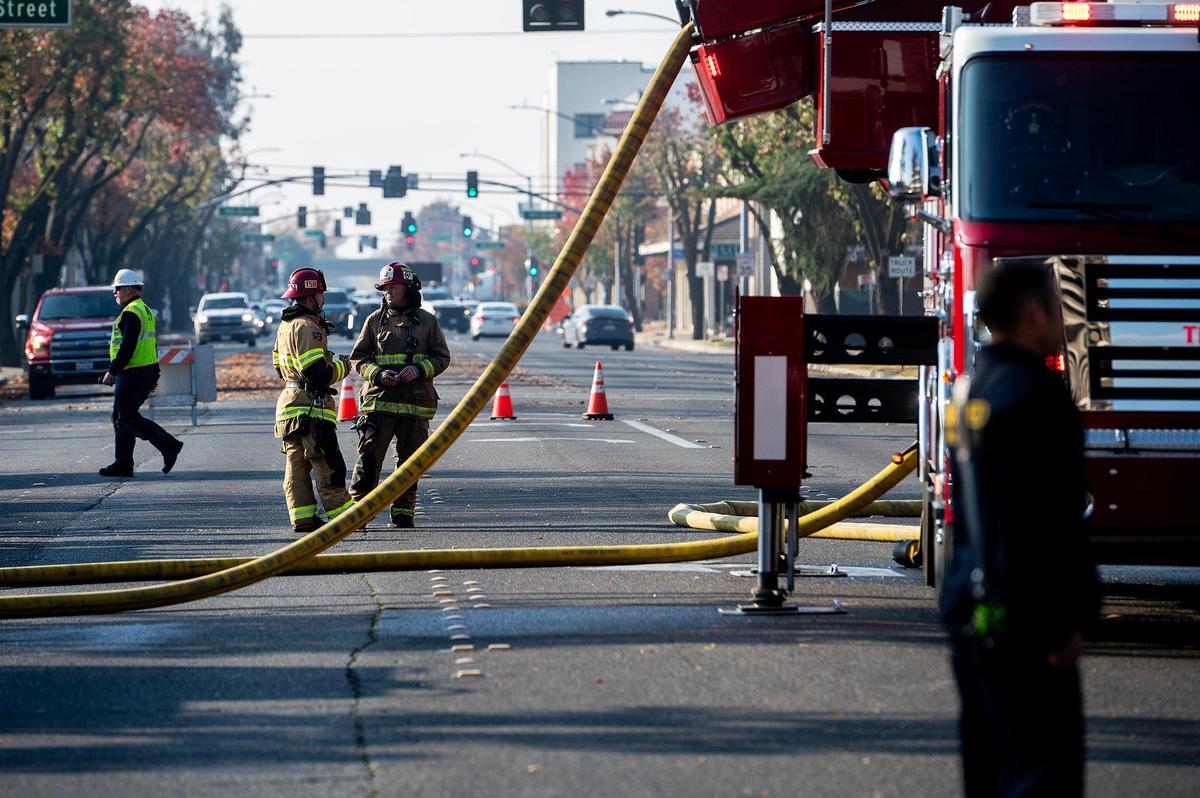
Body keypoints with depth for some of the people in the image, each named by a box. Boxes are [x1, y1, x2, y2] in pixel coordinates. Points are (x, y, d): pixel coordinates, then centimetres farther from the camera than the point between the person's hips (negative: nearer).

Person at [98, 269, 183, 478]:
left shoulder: (131, 313, -15)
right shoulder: (145, 310, 18)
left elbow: (127, 347, -23)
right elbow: (152, 347, 21)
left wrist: (112, 371, -21)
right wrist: (154, 376, 23)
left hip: (132, 374, -10)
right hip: (146, 372, 10)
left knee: (128, 419, -9)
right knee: (121, 417, 13)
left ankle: (169, 445, -15)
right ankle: (123, 464, 13)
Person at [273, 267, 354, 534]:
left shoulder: (285, 326, 17)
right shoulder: (307, 327, -15)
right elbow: (318, 372, -21)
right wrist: (343, 367, -4)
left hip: (289, 401, 10)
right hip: (310, 405, -10)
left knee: (297, 464, 8)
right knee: (328, 465, -6)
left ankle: (303, 518, 8)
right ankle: (342, 515, -5)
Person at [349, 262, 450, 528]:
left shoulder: (427, 321, 7)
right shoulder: (374, 321, 8)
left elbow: (442, 357, 8)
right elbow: (358, 358, 9)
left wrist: (419, 369, -11)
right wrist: (378, 374, -9)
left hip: (416, 403, 1)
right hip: (380, 400, -1)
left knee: (409, 461, 5)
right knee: (369, 457, -8)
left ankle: (403, 512, 12)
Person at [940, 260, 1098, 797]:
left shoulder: (971, 389, 13)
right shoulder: (1033, 391, -17)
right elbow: (1045, 521, -22)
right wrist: (1061, 626, -20)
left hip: (971, 609, 10)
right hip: (1025, 626, -10)